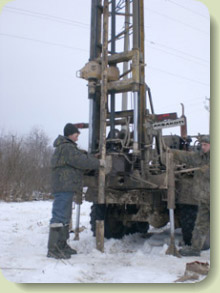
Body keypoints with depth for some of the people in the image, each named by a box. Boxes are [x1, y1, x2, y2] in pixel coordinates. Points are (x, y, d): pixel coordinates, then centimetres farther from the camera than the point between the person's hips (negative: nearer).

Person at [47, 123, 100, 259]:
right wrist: (98, 162, -7)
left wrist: (92, 158, 5)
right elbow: (82, 161, -18)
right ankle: (53, 249, -10)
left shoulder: (69, 147, 23)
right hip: (64, 187, -11)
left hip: (66, 188, 11)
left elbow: (81, 157, 19)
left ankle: (62, 245, 25)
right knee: (60, 216, -11)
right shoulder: (67, 148, -12)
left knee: (65, 217, 16)